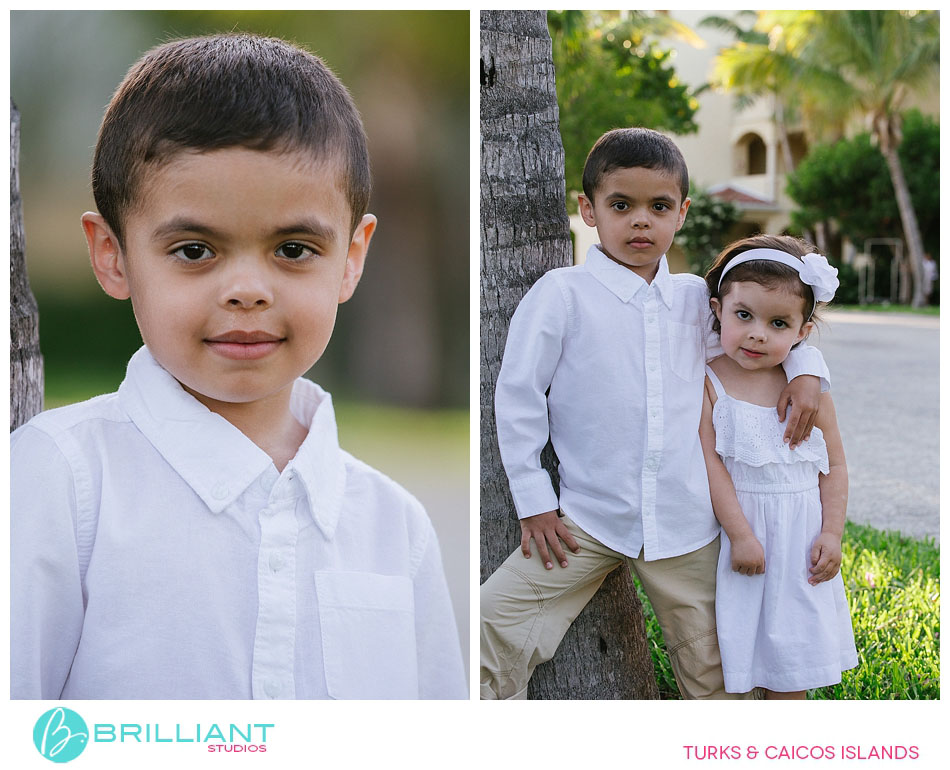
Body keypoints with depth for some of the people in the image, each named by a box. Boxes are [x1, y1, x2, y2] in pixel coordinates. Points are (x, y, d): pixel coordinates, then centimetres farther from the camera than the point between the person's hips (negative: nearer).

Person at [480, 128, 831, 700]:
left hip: (685, 525, 3)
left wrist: (806, 371, 0)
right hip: (586, 522, -3)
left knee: (714, 675, 9)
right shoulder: (562, 294, -7)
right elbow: (517, 394, -4)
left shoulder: (696, 298, 5)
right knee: (492, 627, -13)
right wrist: (535, 502, -5)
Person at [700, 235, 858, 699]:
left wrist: (832, 534, -4)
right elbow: (710, 461, -12)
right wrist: (739, 534, -16)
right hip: (737, 526, -2)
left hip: (799, 537, 2)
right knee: (741, 644, 7)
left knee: (790, 658, 7)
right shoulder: (708, 383, -9)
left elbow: (834, 467, 4)